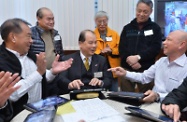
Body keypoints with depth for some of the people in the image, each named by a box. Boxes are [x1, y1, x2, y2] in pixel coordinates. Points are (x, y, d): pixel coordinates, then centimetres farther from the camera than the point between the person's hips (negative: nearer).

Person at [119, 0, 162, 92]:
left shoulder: (155, 28, 7)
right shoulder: (127, 28, 12)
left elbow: (155, 48, -4)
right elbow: (122, 48, 4)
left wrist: (138, 57, -17)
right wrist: (130, 60, -13)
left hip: (146, 70, -2)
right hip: (127, 69, 2)